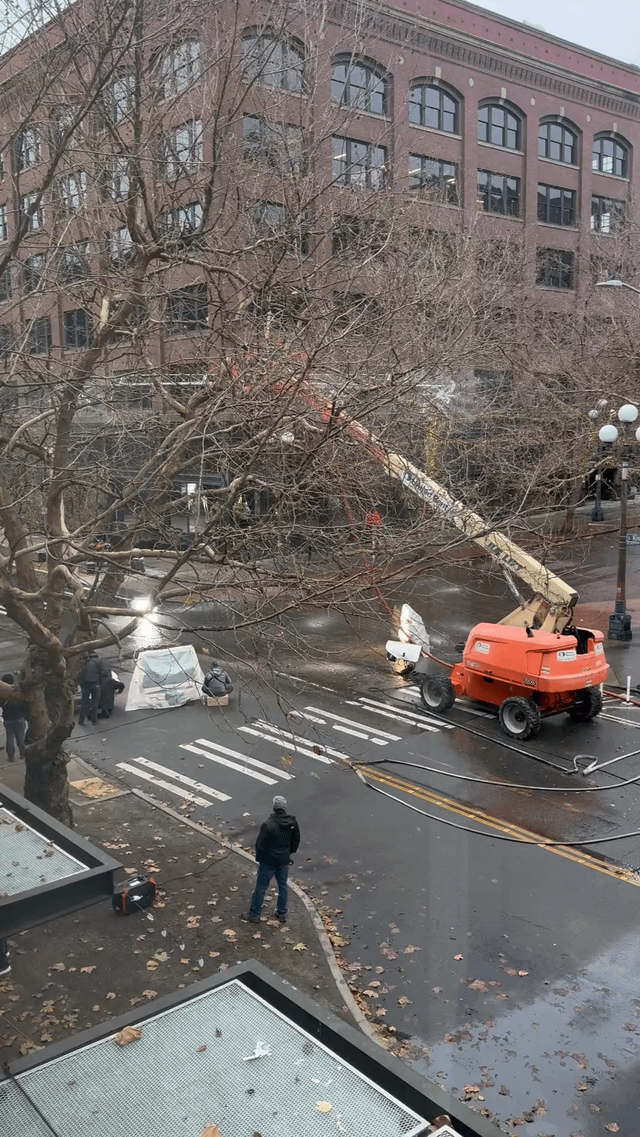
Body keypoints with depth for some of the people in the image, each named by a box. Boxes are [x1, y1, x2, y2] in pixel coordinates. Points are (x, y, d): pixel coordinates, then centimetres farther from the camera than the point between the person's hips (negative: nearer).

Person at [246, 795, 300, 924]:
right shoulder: (292, 822, -10)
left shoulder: (268, 824, -26)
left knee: (261, 887, 11)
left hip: (268, 861, -4)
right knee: (282, 886, 21)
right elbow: (296, 840, 4)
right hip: (284, 860, 4)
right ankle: (282, 913, 33)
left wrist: (259, 859, -2)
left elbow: (260, 845, -19)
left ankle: (254, 914, 22)